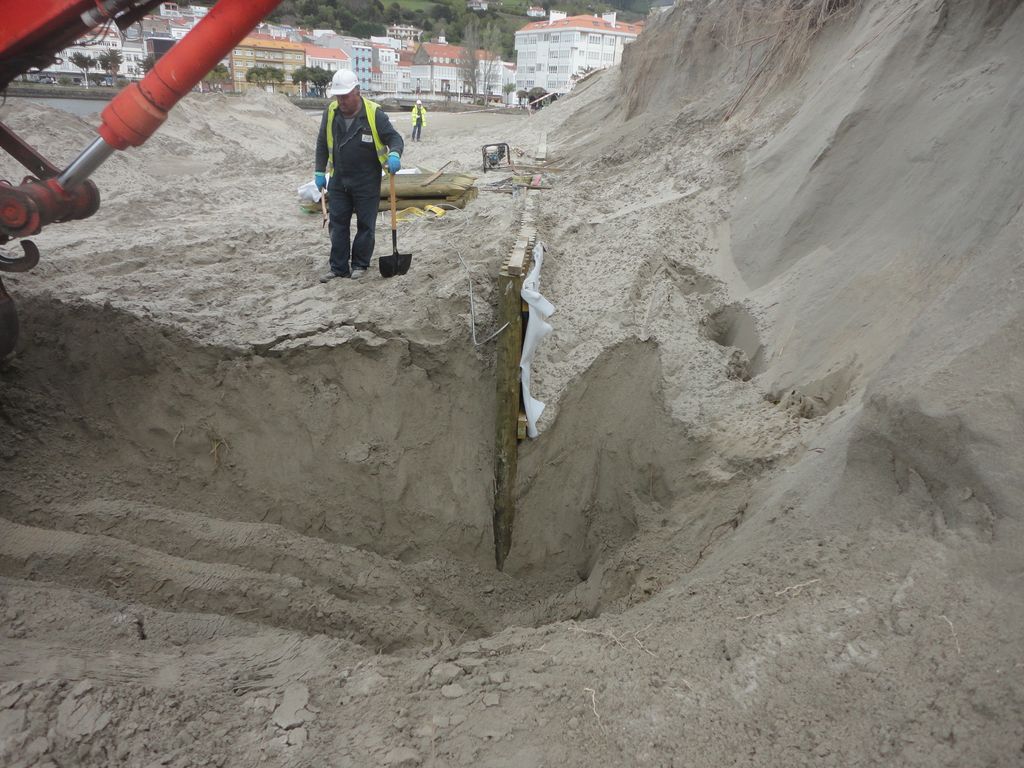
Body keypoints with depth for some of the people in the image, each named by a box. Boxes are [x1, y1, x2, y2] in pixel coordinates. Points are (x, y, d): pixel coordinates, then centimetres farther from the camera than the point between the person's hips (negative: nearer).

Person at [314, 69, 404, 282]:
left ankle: (360, 265, 19)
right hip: (338, 181, 4)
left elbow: (395, 138, -11)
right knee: (338, 224, 6)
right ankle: (339, 268, 14)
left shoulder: (374, 113, -14)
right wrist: (320, 171, 9)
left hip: (367, 182, -4)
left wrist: (394, 154, -33)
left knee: (365, 224, 5)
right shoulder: (331, 112, 0)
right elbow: (322, 143, 11)